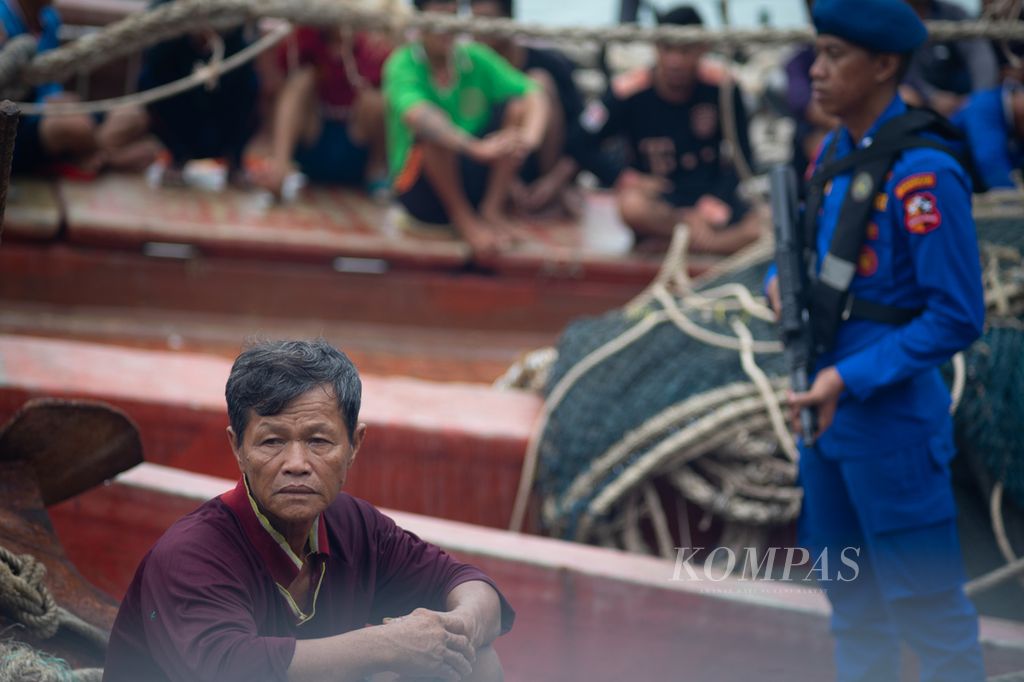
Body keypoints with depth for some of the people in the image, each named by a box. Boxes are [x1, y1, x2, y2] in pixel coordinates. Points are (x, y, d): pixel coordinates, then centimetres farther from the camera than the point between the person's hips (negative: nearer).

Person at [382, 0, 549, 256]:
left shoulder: (475, 58, 0)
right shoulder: (402, 65, -13)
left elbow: (533, 96, -10)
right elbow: (414, 114, -34)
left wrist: (530, 136, -34)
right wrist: (476, 147, -48)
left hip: (474, 184, 4)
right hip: (421, 191, -4)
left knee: (516, 106, -12)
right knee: (433, 129, -32)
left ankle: (493, 208, -14)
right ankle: (463, 218, -17)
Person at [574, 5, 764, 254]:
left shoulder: (721, 87, -6)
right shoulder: (630, 91, -10)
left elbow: (742, 156, 1)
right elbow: (582, 145, -4)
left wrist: (715, 202, -15)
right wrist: (626, 178, -18)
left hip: (711, 194, 2)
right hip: (658, 197, -2)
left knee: (763, 227, -28)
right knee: (633, 206, -38)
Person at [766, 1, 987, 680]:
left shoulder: (923, 172, -18)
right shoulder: (835, 152, 8)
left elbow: (957, 317, -19)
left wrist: (850, 380, -22)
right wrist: (783, 282, 1)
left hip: (892, 416, -9)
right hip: (824, 410, 9)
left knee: (928, 609, -2)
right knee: (853, 603, 19)